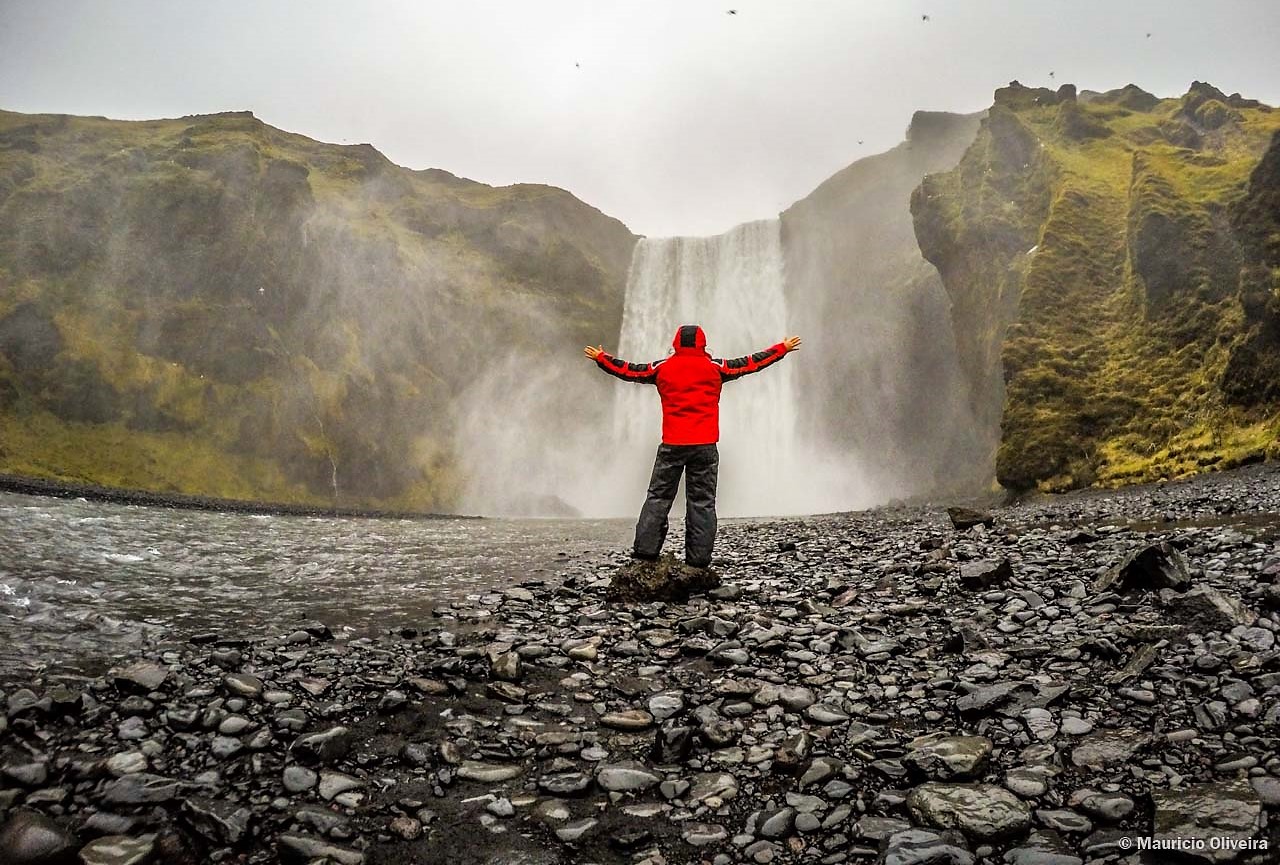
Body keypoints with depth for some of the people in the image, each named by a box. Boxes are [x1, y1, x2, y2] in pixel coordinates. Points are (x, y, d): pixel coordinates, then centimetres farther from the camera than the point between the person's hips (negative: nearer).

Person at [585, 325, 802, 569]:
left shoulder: (662, 367, 5)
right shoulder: (714, 367, 3)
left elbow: (629, 371, 14)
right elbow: (751, 363, 9)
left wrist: (601, 357, 30)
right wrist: (782, 348, 21)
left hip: (672, 445, 1)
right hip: (705, 446, 0)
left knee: (658, 497, 8)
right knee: (702, 502, 3)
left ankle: (645, 550, 2)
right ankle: (698, 560, 1)